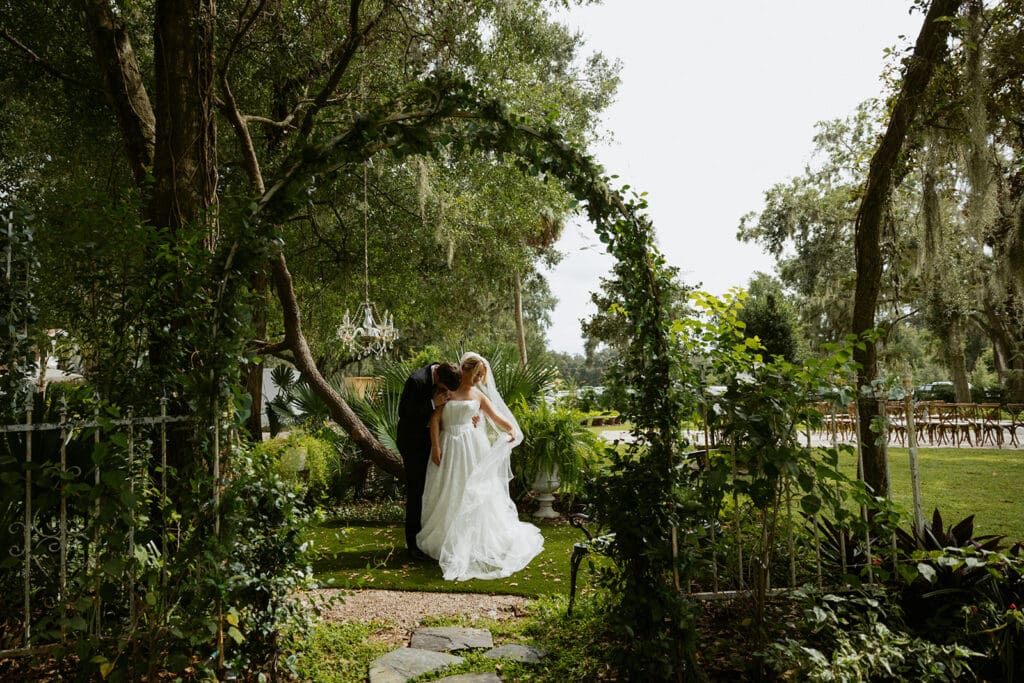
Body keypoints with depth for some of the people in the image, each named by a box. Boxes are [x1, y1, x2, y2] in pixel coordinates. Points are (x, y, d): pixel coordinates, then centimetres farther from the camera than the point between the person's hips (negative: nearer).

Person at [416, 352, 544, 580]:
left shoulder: (479, 395, 8)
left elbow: (497, 416, 6)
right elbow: (435, 419, -3)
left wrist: (512, 429, -13)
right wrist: (435, 447, -10)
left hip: (472, 448, 1)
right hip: (449, 447, -1)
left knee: (473, 493, 2)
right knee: (449, 496, 3)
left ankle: (475, 543, 13)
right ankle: (448, 542, 15)